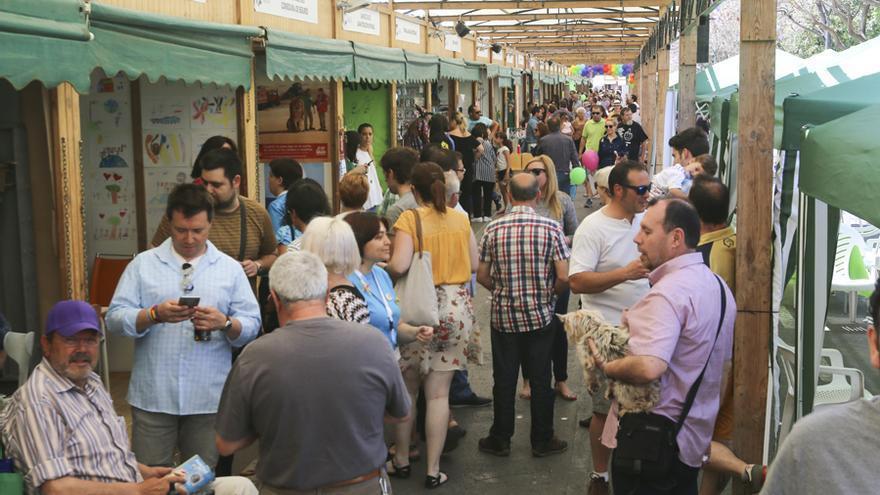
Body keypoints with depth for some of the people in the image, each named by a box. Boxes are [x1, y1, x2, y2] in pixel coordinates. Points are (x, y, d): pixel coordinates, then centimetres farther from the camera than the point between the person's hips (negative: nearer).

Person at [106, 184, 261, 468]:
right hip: (153, 395, 0)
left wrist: (225, 323, -17)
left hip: (209, 398, 1)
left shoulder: (230, 269, 8)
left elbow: (251, 325, 3)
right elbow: (115, 318, 0)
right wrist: (155, 315, -17)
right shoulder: (143, 264, 7)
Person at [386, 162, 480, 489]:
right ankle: (433, 469, 10)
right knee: (438, 392, 6)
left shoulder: (409, 219, -10)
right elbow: (474, 265, 8)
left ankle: (401, 457, 27)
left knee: (405, 387, 15)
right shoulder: (461, 219, 3)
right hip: (456, 307, 3)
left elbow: (400, 266, -19)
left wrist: (383, 267, 1)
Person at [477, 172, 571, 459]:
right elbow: (563, 277, -13)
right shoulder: (551, 228, -11)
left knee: (504, 380, 11)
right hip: (540, 316, -1)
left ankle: (500, 440, 22)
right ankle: (542, 441, 22)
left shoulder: (493, 229, -7)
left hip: (503, 316, 1)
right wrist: (548, 295, 7)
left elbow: (482, 276, -3)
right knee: (540, 380, 10)